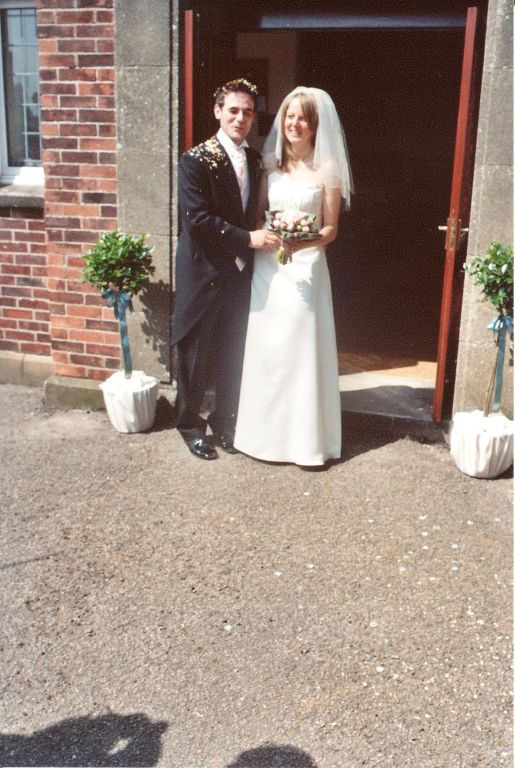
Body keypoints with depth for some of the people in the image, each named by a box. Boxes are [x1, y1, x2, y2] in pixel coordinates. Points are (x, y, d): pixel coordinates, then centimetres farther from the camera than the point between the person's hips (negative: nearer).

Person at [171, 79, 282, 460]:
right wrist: (248, 239, -22)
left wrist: (265, 235, -2)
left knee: (233, 353, 15)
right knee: (197, 354, 7)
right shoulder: (196, 160, -12)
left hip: (241, 272, 6)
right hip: (204, 272, -5)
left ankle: (224, 420, 33)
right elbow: (198, 220, -21)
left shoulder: (255, 160, 8)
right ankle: (190, 424, 26)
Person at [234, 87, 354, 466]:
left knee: (302, 349, 2)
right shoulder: (271, 163, 8)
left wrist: (304, 242, -22)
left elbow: (331, 228, -4)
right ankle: (265, 430, 25)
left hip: (305, 267, -4)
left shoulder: (326, 169, -4)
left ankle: (306, 438, 16)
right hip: (266, 266, 4)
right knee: (264, 348, 9)